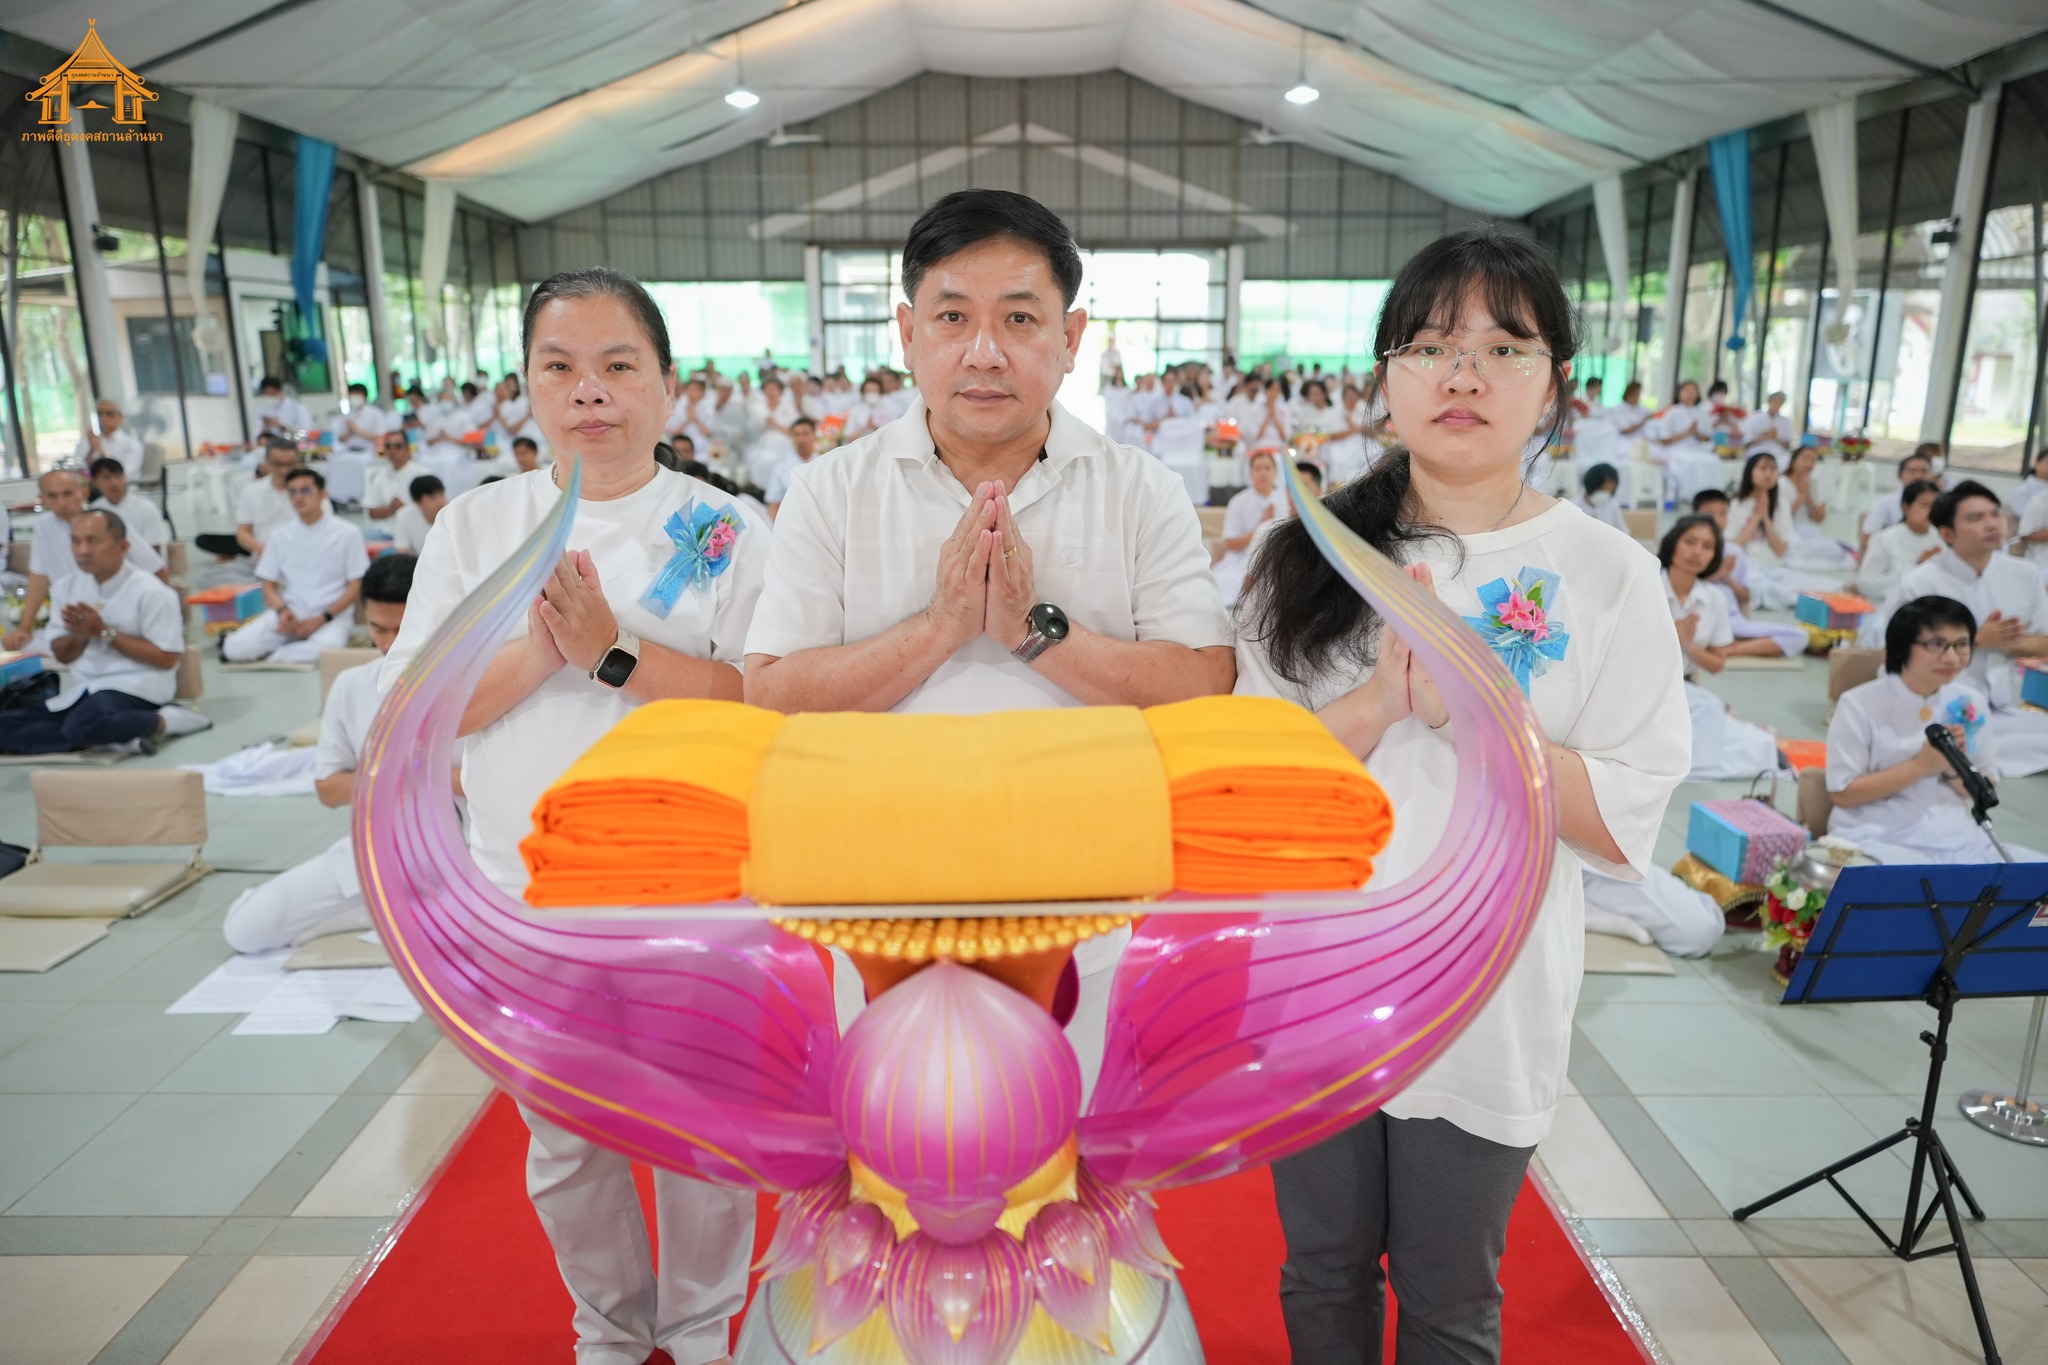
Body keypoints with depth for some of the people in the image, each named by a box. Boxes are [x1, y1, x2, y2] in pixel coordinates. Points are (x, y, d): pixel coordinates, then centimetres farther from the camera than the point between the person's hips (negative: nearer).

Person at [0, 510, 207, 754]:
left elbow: (167, 658, -14)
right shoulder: (66, 587, 8)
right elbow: (63, 656, 15)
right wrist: (77, 635, -10)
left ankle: (163, 720, -12)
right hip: (83, 689, 8)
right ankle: (120, 735, -18)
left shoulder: (151, 592, -11)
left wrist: (104, 632, -14)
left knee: (82, 726, -36)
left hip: (137, 686, -8)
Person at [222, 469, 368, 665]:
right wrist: (282, 610, -12)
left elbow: (356, 586, -2)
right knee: (237, 649, -23)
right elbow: (269, 585, 11)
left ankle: (274, 655, -11)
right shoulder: (279, 536, 9)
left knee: (324, 650, -37)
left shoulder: (347, 534, -1)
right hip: (289, 613, 2)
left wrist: (322, 618, -13)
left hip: (332, 614, -2)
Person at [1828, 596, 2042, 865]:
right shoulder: (1860, 704, -8)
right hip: (1876, 838, -6)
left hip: (1955, 838, 6)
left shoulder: (1972, 704, 7)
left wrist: (1955, 770, -9)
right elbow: (1843, 793, -8)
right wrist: (1921, 766, -15)